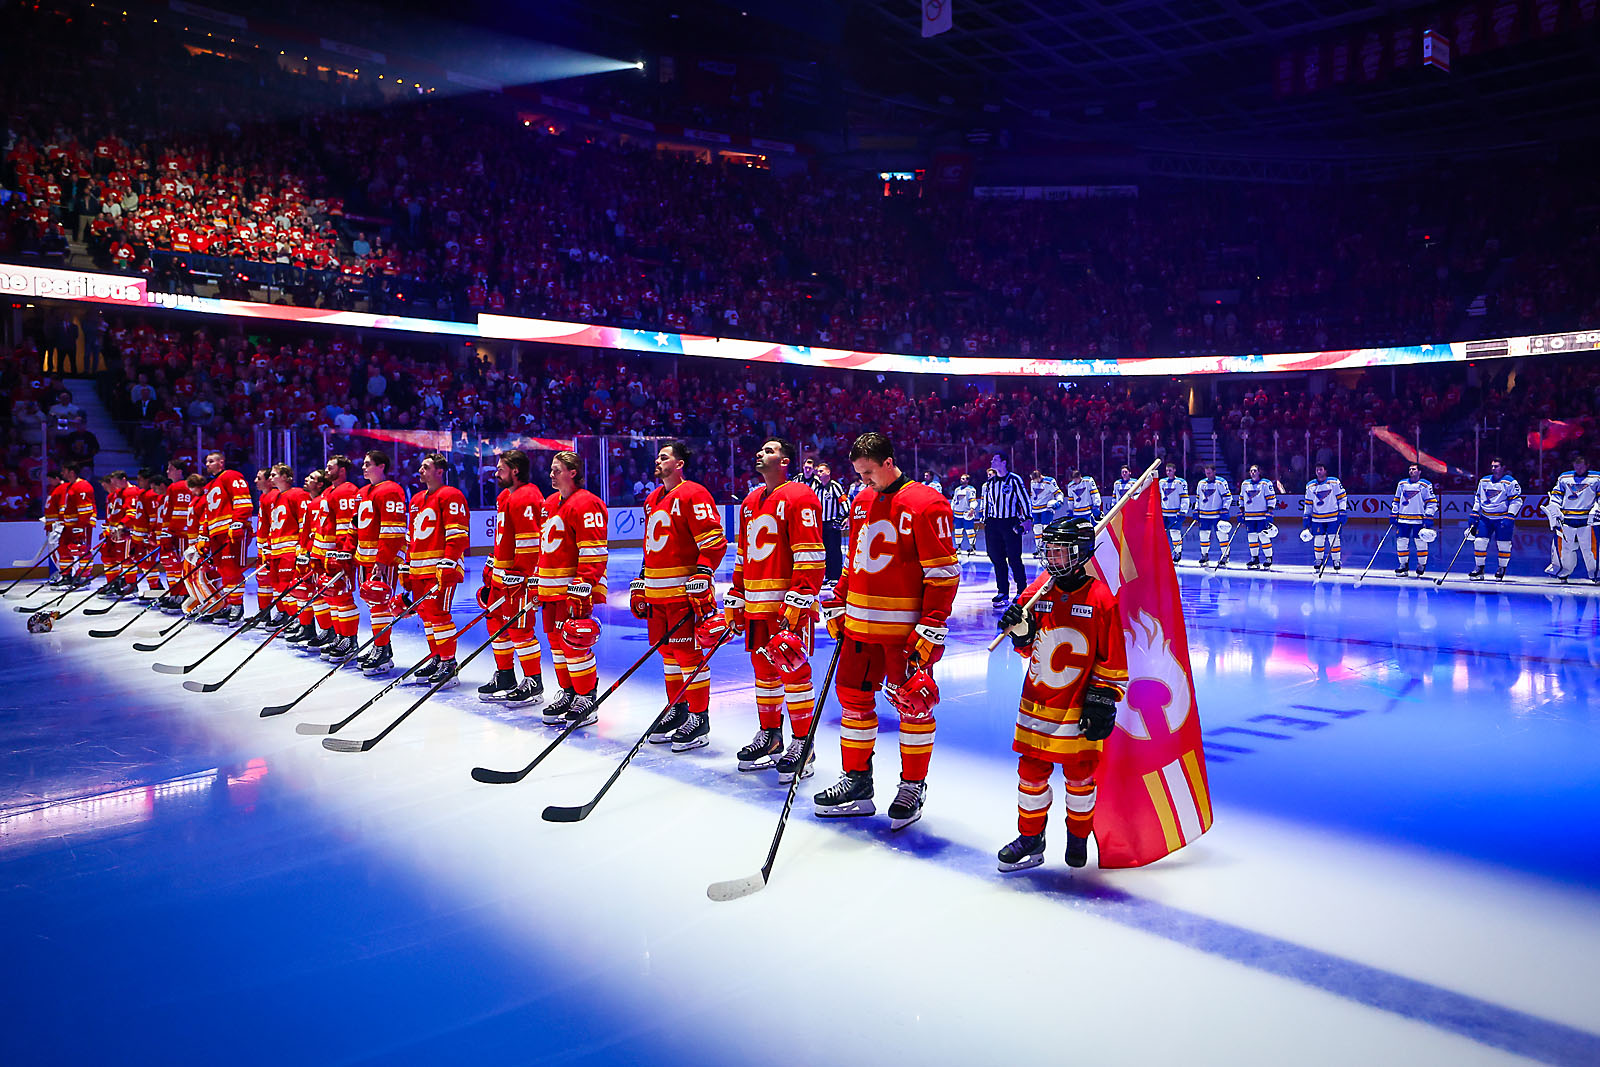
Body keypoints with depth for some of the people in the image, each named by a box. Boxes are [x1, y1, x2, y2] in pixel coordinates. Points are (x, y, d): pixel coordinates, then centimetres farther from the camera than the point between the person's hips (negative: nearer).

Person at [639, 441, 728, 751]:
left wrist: (702, 575, -21)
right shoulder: (653, 499, 19)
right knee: (668, 651, 15)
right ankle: (677, 709, 28)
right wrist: (642, 582, 25)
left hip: (684, 589, -9)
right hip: (656, 591, 9)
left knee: (688, 652, -7)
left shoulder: (693, 495, -9)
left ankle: (699, 718, 1)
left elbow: (714, 541, -14)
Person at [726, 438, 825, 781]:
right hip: (756, 605, 8)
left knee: (793, 672, -3)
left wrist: (797, 602, -20)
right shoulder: (750, 503, 17)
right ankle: (769, 737, 27)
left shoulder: (799, 498, -9)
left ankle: (802, 744, 6)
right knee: (764, 671, 14)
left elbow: (810, 557, -15)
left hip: (791, 603, -8)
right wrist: (735, 601, 19)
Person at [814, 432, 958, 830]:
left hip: (906, 628, -7)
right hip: (861, 625, 7)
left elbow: (943, 573, -14)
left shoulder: (926, 505, -12)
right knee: (853, 696, 10)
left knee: (912, 704, 3)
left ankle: (913, 786, 18)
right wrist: (837, 607, 17)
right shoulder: (861, 503, 12)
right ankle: (857, 781, 23)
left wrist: (931, 629, -17)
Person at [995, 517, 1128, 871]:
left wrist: (1103, 703, -9)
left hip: (1078, 708, -3)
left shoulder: (1100, 599, -10)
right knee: (1032, 770, 8)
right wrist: (1020, 629, -10)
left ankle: (1079, 837, 32)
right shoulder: (1039, 590, 2)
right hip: (1037, 702, 4)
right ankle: (1031, 838, 24)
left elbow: (1112, 660, -6)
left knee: (1080, 774, 10)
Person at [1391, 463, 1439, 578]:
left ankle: (1422, 565, 12)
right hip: (1403, 519, 3)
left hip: (1419, 519, -3)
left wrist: (1429, 517, -9)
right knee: (1401, 541, 0)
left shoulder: (1425, 485, 0)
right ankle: (1404, 565, 12)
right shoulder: (1401, 484, 12)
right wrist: (1393, 515, 12)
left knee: (1421, 542, -3)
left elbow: (1432, 502, 0)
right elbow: (1396, 500, 19)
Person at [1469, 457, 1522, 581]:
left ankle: (1502, 569, 14)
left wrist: (1510, 517, -16)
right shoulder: (1484, 481, 8)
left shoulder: (1510, 482, -7)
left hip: (1503, 518, -4)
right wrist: (1474, 514, 11)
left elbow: (1516, 500, -8)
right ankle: (1479, 568, 5)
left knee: (1503, 544, -3)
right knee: (1479, 541, -4)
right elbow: (1478, 498, 18)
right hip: (1485, 517, 4)